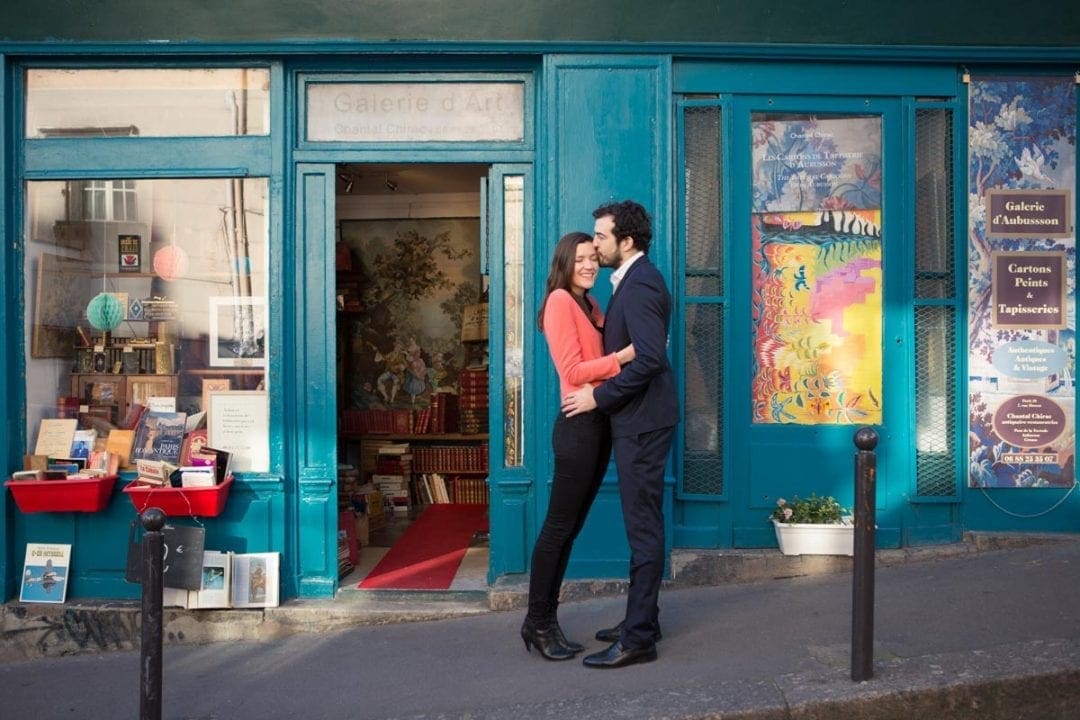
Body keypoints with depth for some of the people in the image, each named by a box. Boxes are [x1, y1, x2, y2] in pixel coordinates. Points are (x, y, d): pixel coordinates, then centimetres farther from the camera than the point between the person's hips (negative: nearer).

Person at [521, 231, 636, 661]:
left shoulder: (588, 303, 18)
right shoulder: (560, 300, -8)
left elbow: (600, 355, 12)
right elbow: (572, 372, -15)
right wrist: (624, 356, -20)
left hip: (598, 425, 9)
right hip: (578, 426, -9)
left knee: (571, 527, 12)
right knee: (558, 527, -2)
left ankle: (545, 620, 21)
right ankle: (538, 623, 9)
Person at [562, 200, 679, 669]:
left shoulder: (640, 286, -17)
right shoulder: (633, 281, 15)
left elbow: (648, 358, -25)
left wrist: (597, 396, -18)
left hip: (642, 422, -10)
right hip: (635, 419, 10)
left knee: (643, 527, -4)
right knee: (642, 524, 16)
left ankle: (638, 638, 4)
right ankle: (642, 619, 28)